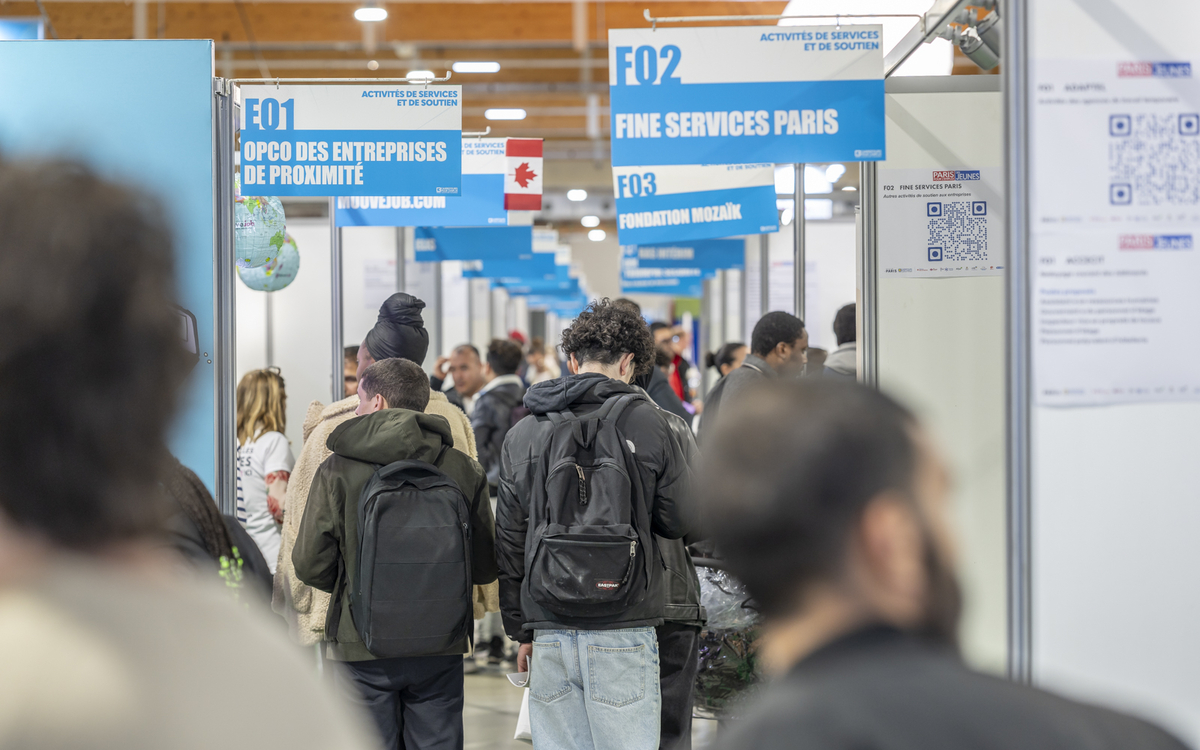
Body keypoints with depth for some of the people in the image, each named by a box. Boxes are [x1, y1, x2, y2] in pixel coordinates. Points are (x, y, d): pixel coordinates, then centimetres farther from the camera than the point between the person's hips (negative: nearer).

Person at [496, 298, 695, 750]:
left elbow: (509, 540, 11)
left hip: (550, 632, 3)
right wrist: (681, 449, 19)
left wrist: (521, 630, 18)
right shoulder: (648, 424, -3)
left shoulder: (522, 435, 8)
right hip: (623, 628, -3)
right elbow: (680, 520, 2)